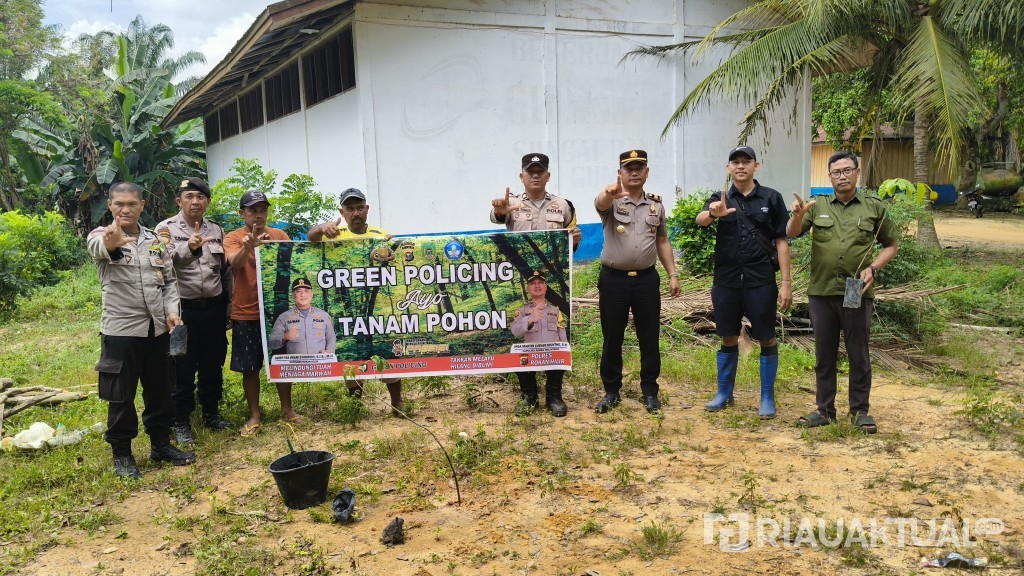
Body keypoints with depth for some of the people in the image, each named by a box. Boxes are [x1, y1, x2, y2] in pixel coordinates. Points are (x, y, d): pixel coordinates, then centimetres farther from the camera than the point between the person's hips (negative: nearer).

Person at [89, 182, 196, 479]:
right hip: (121, 329, -4)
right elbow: (98, 247, -32)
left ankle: (161, 445, 27)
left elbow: (169, 280, 14)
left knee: (160, 390, 13)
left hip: (158, 327, 5)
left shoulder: (155, 240, 9)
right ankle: (122, 454, 17)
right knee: (121, 395, 3)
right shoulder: (101, 235, -6)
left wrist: (171, 310, -5)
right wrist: (111, 243, -58)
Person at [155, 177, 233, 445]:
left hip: (214, 309, 4)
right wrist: (190, 248, -40)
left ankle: (212, 413, 29)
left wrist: (230, 308, 13)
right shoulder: (166, 229, -4)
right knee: (183, 369, 4)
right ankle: (181, 422, 15)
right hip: (183, 310, -4)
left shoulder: (217, 231, 10)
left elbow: (227, 272, 14)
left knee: (213, 365, 14)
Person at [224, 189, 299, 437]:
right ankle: (254, 415, 18)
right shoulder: (233, 238, -4)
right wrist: (248, 246, -43)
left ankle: (287, 409, 25)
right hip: (246, 313, -2)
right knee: (250, 367, 6)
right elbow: (235, 263, -22)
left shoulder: (280, 235, 5)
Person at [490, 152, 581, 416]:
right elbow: (498, 216, -25)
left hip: (553, 282, 1)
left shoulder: (562, 206, 7)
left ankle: (554, 395, 16)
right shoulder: (512, 203, 0)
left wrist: (575, 241, -10)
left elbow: (570, 247, 14)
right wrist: (499, 210, -49)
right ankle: (528, 393, 21)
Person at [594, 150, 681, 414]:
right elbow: (600, 204, -30)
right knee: (612, 338, 7)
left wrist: (673, 275, 8)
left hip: (647, 279, 3)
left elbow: (662, 242, 15)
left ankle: (649, 391, 21)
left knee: (649, 338, 7)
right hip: (614, 280, -2)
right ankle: (611, 391, 20)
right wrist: (609, 193, -54)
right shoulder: (612, 201, -4)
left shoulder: (656, 204, 9)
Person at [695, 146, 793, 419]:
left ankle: (767, 398, 17)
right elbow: (700, 220, -16)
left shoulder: (771, 198, 1)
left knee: (766, 339, 5)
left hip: (760, 281, -1)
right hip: (726, 281, 2)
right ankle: (724, 393, 25)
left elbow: (781, 241, 2)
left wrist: (786, 282, -4)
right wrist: (713, 213, -40)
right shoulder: (720, 199, 5)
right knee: (728, 338, 12)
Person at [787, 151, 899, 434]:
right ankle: (825, 409, 20)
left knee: (859, 354, 6)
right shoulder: (817, 206, 8)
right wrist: (797, 215, -25)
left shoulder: (874, 207, 5)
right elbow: (791, 233, -4)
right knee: (824, 353, 9)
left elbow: (892, 245, 11)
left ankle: (860, 410, 18)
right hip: (822, 292, 1)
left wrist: (873, 268, -6)